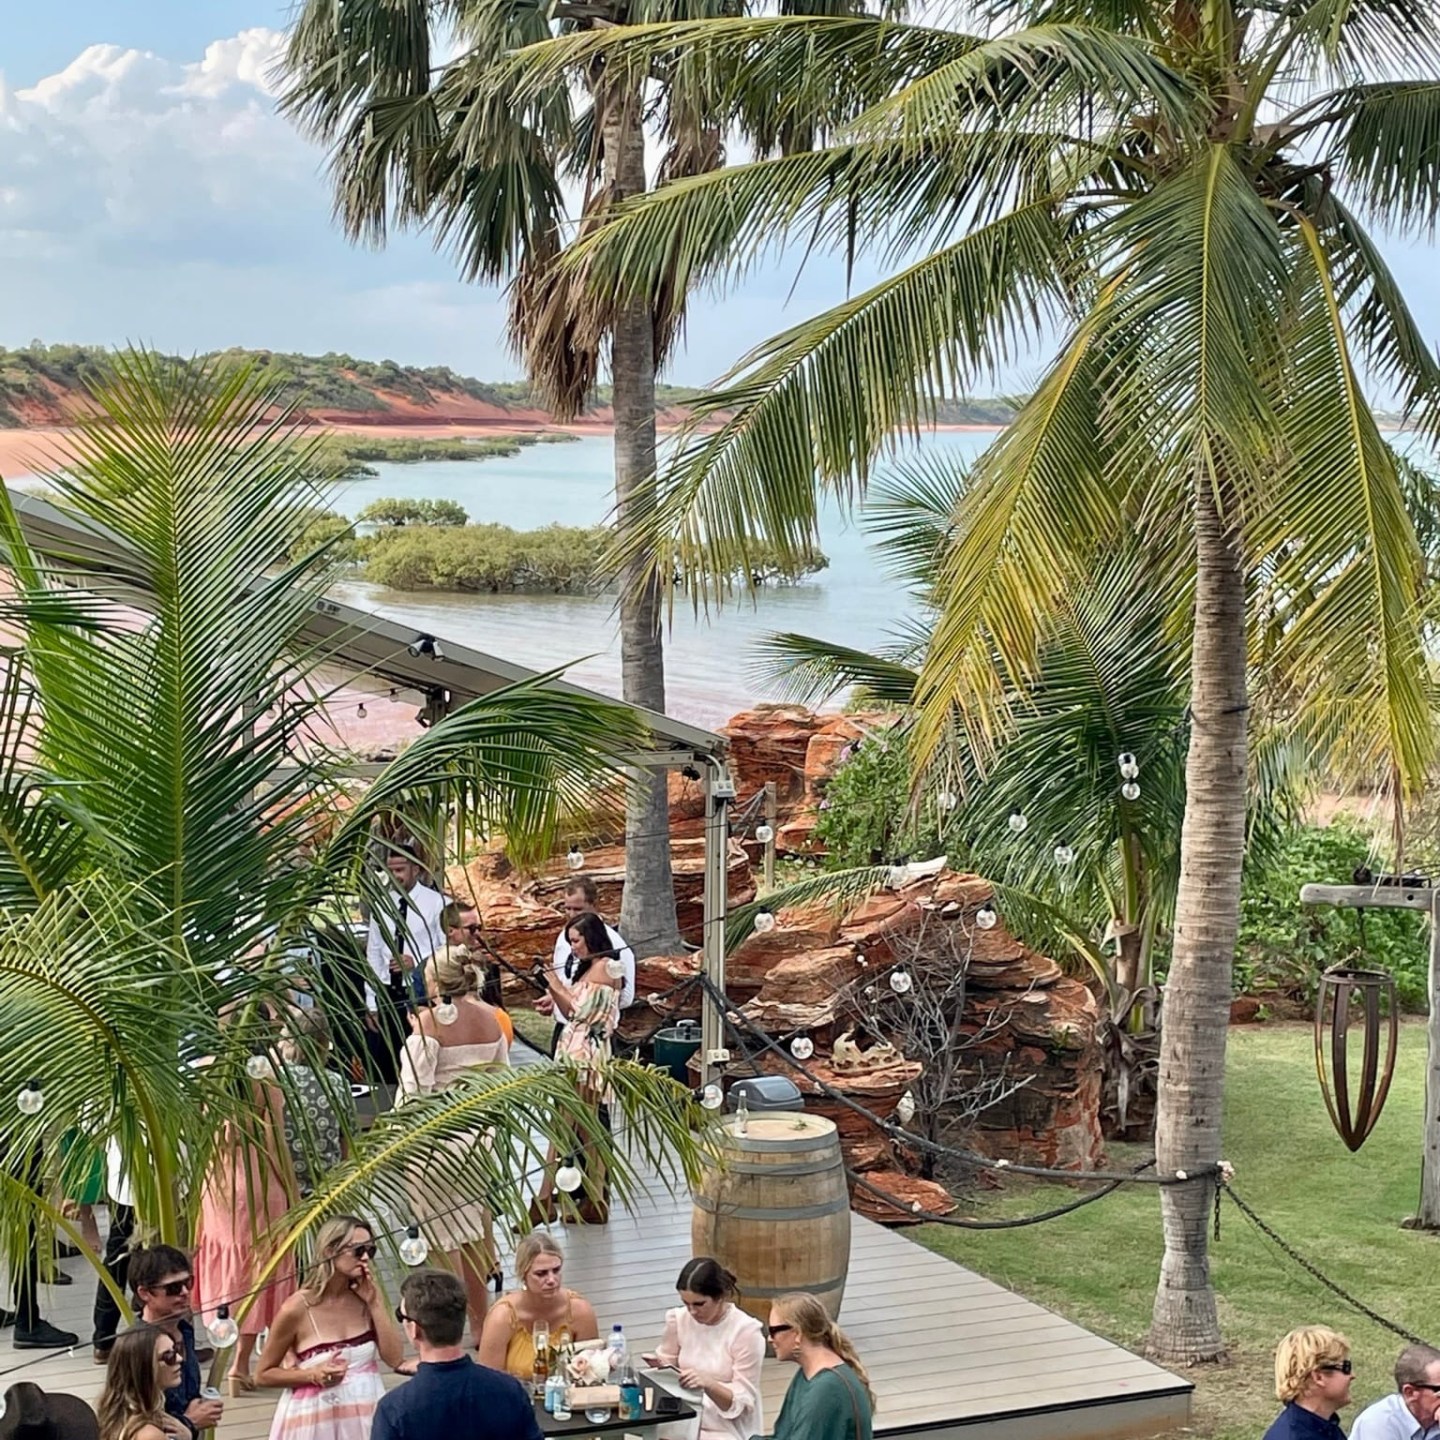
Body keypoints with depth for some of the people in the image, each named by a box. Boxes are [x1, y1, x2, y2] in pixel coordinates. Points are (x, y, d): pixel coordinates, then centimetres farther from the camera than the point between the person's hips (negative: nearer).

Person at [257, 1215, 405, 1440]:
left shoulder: (366, 1298, 0)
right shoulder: (298, 1308, -13)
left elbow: (395, 1358, -5)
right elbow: (264, 1374, -4)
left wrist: (374, 1303, -11)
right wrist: (314, 1375, -19)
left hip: (365, 1418, 4)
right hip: (316, 1421, -4)